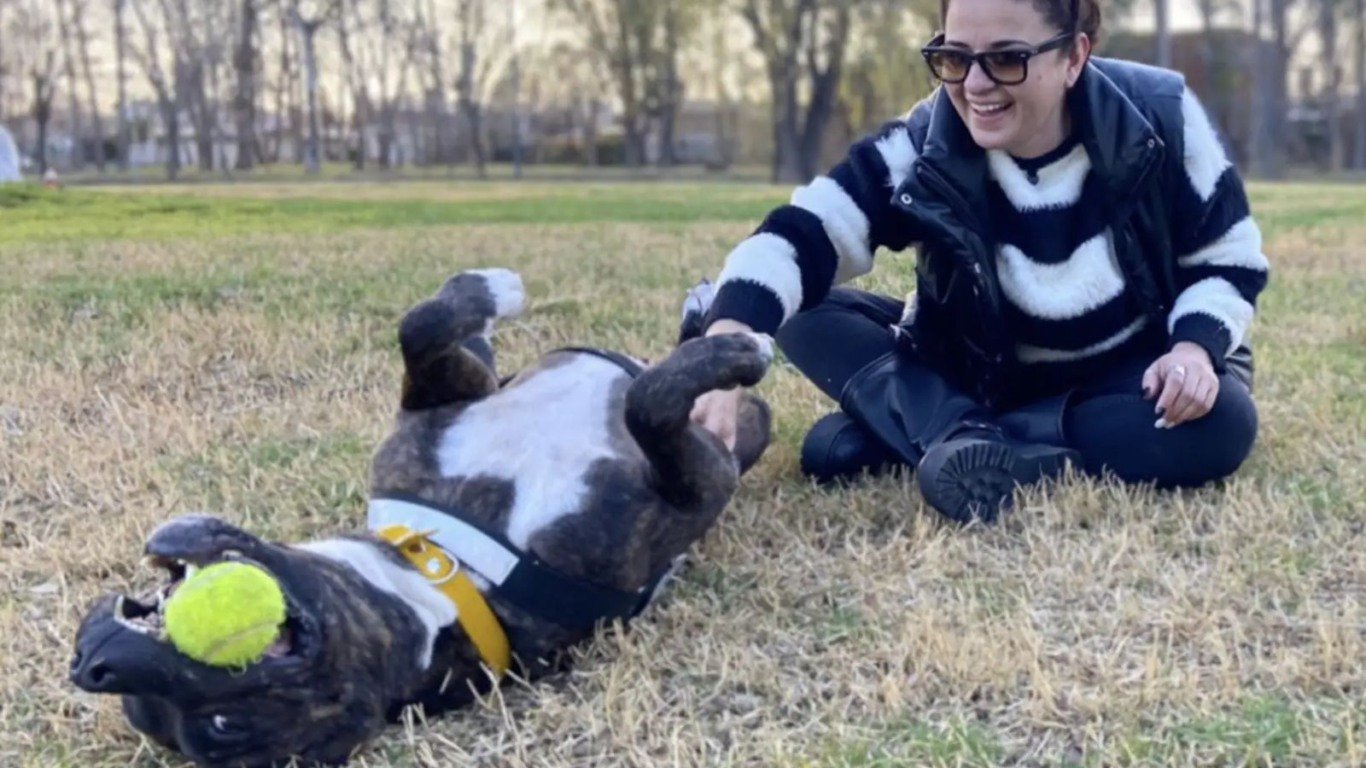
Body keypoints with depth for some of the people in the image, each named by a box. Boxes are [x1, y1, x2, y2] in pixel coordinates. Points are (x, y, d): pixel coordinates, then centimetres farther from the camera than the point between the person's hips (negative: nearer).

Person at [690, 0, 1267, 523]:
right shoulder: (924, 147, -18)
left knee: (1220, 422, -35)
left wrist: (1194, 346, -27)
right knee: (805, 312, -16)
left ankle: (905, 431, -34)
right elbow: (798, 237, -31)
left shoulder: (1160, 117, -17)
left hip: (1129, 377, 0)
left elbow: (1228, 259, -6)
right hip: (975, 379, 1)